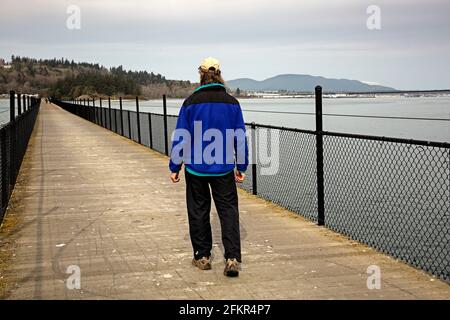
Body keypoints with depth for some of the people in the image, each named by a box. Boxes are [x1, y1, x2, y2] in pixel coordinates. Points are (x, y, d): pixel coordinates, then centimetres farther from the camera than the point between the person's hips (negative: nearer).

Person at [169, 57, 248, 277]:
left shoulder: (191, 102, -6)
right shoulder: (231, 103, 0)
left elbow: (181, 137, -4)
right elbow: (240, 137, 4)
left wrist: (174, 167, 4)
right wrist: (241, 167, 12)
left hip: (196, 168, -1)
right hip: (224, 168, 1)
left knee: (198, 211, 12)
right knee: (228, 210, 5)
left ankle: (202, 256, 19)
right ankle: (233, 258, -7)